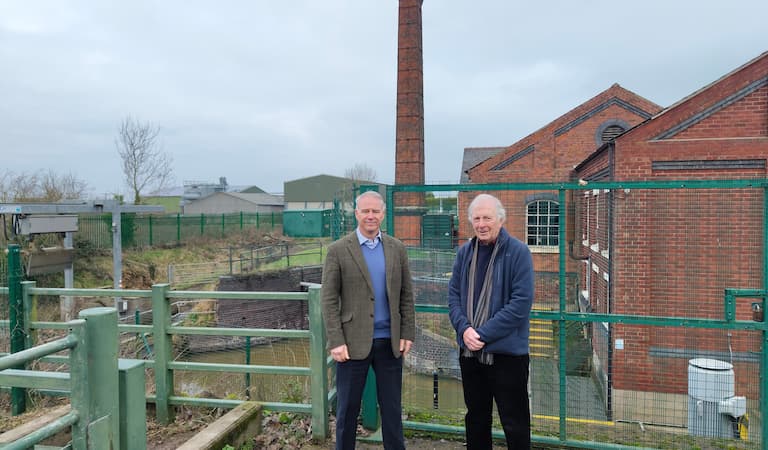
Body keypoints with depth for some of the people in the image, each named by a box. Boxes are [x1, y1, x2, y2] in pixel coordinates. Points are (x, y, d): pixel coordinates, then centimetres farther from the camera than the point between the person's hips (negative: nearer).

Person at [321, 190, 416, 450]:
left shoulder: (397, 248, 5)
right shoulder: (338, 250, -5)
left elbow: (406, 295, 8)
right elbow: (328, 299, -7)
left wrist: (407, 334, 2)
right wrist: (336, 341, -12)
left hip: (390, 342, 3)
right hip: (353, 342, -2)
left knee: (392, 408, 14)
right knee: (348, 409, 11)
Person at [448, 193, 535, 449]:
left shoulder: (518, 252, -10)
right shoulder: (465, 252, 6)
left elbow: (521, 303, -15)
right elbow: (453, 295, 7)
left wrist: (484, 334, -17)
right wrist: (464, 328, -11)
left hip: (507, 351, -5)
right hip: (469, 351, 5)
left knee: (515, 423, 6)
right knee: (476, 419, 19)